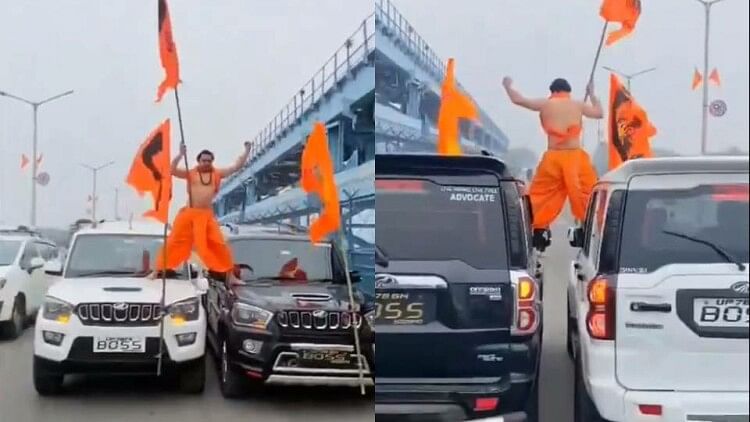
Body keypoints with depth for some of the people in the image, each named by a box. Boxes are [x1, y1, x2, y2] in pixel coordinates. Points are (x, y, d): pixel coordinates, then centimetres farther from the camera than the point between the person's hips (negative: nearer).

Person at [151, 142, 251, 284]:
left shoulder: (217, 174, 7)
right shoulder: (190, 173, 2)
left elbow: (236, 167, 6)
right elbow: (172, 170, -9)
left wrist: (246, 151, 0)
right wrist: (181, 154, -17)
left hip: (207, 215, 1)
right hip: (189, 213, -1)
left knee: (219, 244, 0)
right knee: (174, 241, 0)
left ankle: (230, 276, 8)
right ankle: (157, 271, 9)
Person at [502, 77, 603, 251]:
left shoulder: (545, 104, 4)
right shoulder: (578, 105, 7)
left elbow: (517, 99, 11)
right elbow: (599, 112, 24)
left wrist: (507, 85, 30)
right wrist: (591, 93, 39)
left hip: (553, 158, 0)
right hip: (575, 157, 0)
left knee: (541, 196, 12)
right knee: (588, 195, 6)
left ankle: (538, 230, 10)